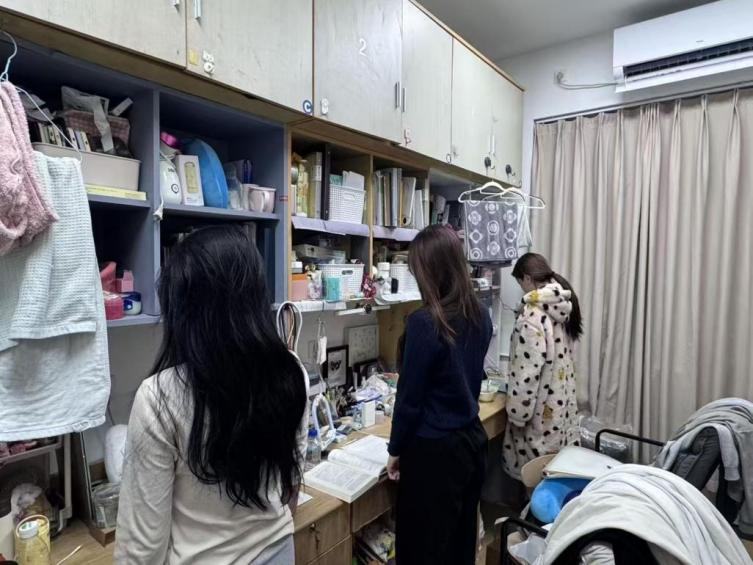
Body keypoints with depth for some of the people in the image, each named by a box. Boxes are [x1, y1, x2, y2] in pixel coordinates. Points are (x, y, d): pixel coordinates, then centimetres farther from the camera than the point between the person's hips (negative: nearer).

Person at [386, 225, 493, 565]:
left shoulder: (424, 323, -23)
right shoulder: (480, 316, -1)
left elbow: (409, 396, -16)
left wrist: (396, 450, -2)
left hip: (434, 450, -7)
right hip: (472, 438, 7)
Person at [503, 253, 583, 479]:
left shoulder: (532, 315, -25)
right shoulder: (563, 304, 2)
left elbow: (528, 370, -25)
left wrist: (517, 413, -16)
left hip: (542, 407, -9)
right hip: (562, 399, 9)